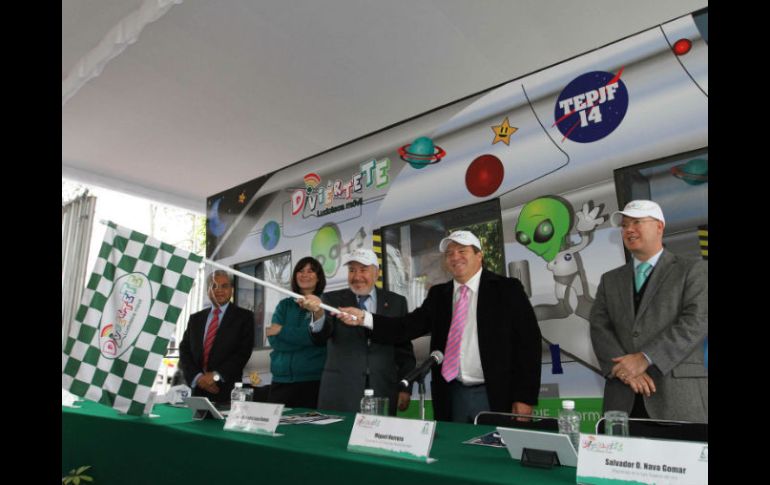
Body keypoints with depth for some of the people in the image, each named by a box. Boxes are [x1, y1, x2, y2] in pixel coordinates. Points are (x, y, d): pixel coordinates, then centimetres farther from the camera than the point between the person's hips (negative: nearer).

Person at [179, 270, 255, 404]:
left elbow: (244, 352, -8)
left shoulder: (244, 317, 1)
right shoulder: (195, 318, 13)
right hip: (197, 390, 3)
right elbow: (184, 351, 7)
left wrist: (216, 375, -14)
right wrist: (197, 377, -8)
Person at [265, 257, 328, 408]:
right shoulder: (284, 305, 12)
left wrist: (282, 331, -6)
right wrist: (304, 338, -11)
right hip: (281, 380, 3)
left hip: (313, 380, -3)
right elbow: (274, 340, 0)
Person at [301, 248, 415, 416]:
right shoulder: (332, 299, 4)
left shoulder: (396, 302, 8)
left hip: (383, 392, 1)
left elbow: (404, 348, 10)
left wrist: (405, 387, 4)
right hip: (339, 395, -1)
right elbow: (320, 338, -11)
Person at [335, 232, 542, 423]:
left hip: (496, 394, -3)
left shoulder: (506, 288, -3)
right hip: (452, 394, 4)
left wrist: (525, 397, -11)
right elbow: (409, 326, -1)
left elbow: (529, 342, -6)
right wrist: (364, 318, -14)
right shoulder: (438, 294, 9)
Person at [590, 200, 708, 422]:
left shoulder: (694, 270, 5)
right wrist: (625, 368, -12)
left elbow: (697, 321, -8)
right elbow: (599, 327, 4)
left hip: (679, 395, -3)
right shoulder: (610, 279, 14)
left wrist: (645, 359, -15)